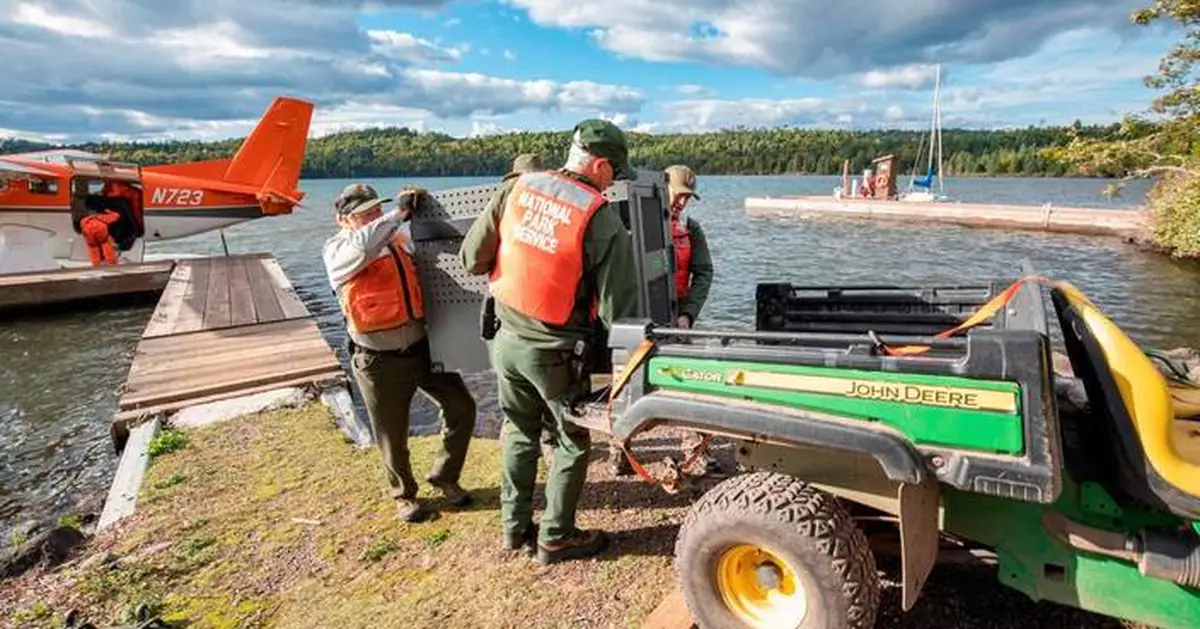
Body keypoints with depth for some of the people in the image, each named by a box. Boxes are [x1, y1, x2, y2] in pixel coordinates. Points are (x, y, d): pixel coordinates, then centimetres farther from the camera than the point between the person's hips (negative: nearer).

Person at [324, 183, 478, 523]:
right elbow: (363, 247, -30)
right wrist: (399, 213, -25)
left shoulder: (398, 238, 9)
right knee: (393, 435, 11)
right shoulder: (337, 250, -5)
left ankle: (444, 477, 30)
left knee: (462, 408, 7)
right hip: (380, 361, -4)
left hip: (423, 347, 5)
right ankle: (404, 494, 38)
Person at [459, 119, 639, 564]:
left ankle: (515, 527, 36)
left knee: (520, 433, 22)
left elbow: (472, 259, 1)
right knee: (571, 443, 16)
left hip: (506, 339, 5)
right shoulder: (602, 219, -16)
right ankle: (555, 537, 28)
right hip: (554, 352, -5)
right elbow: (617, 309, -15)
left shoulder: (517, 188, -4)